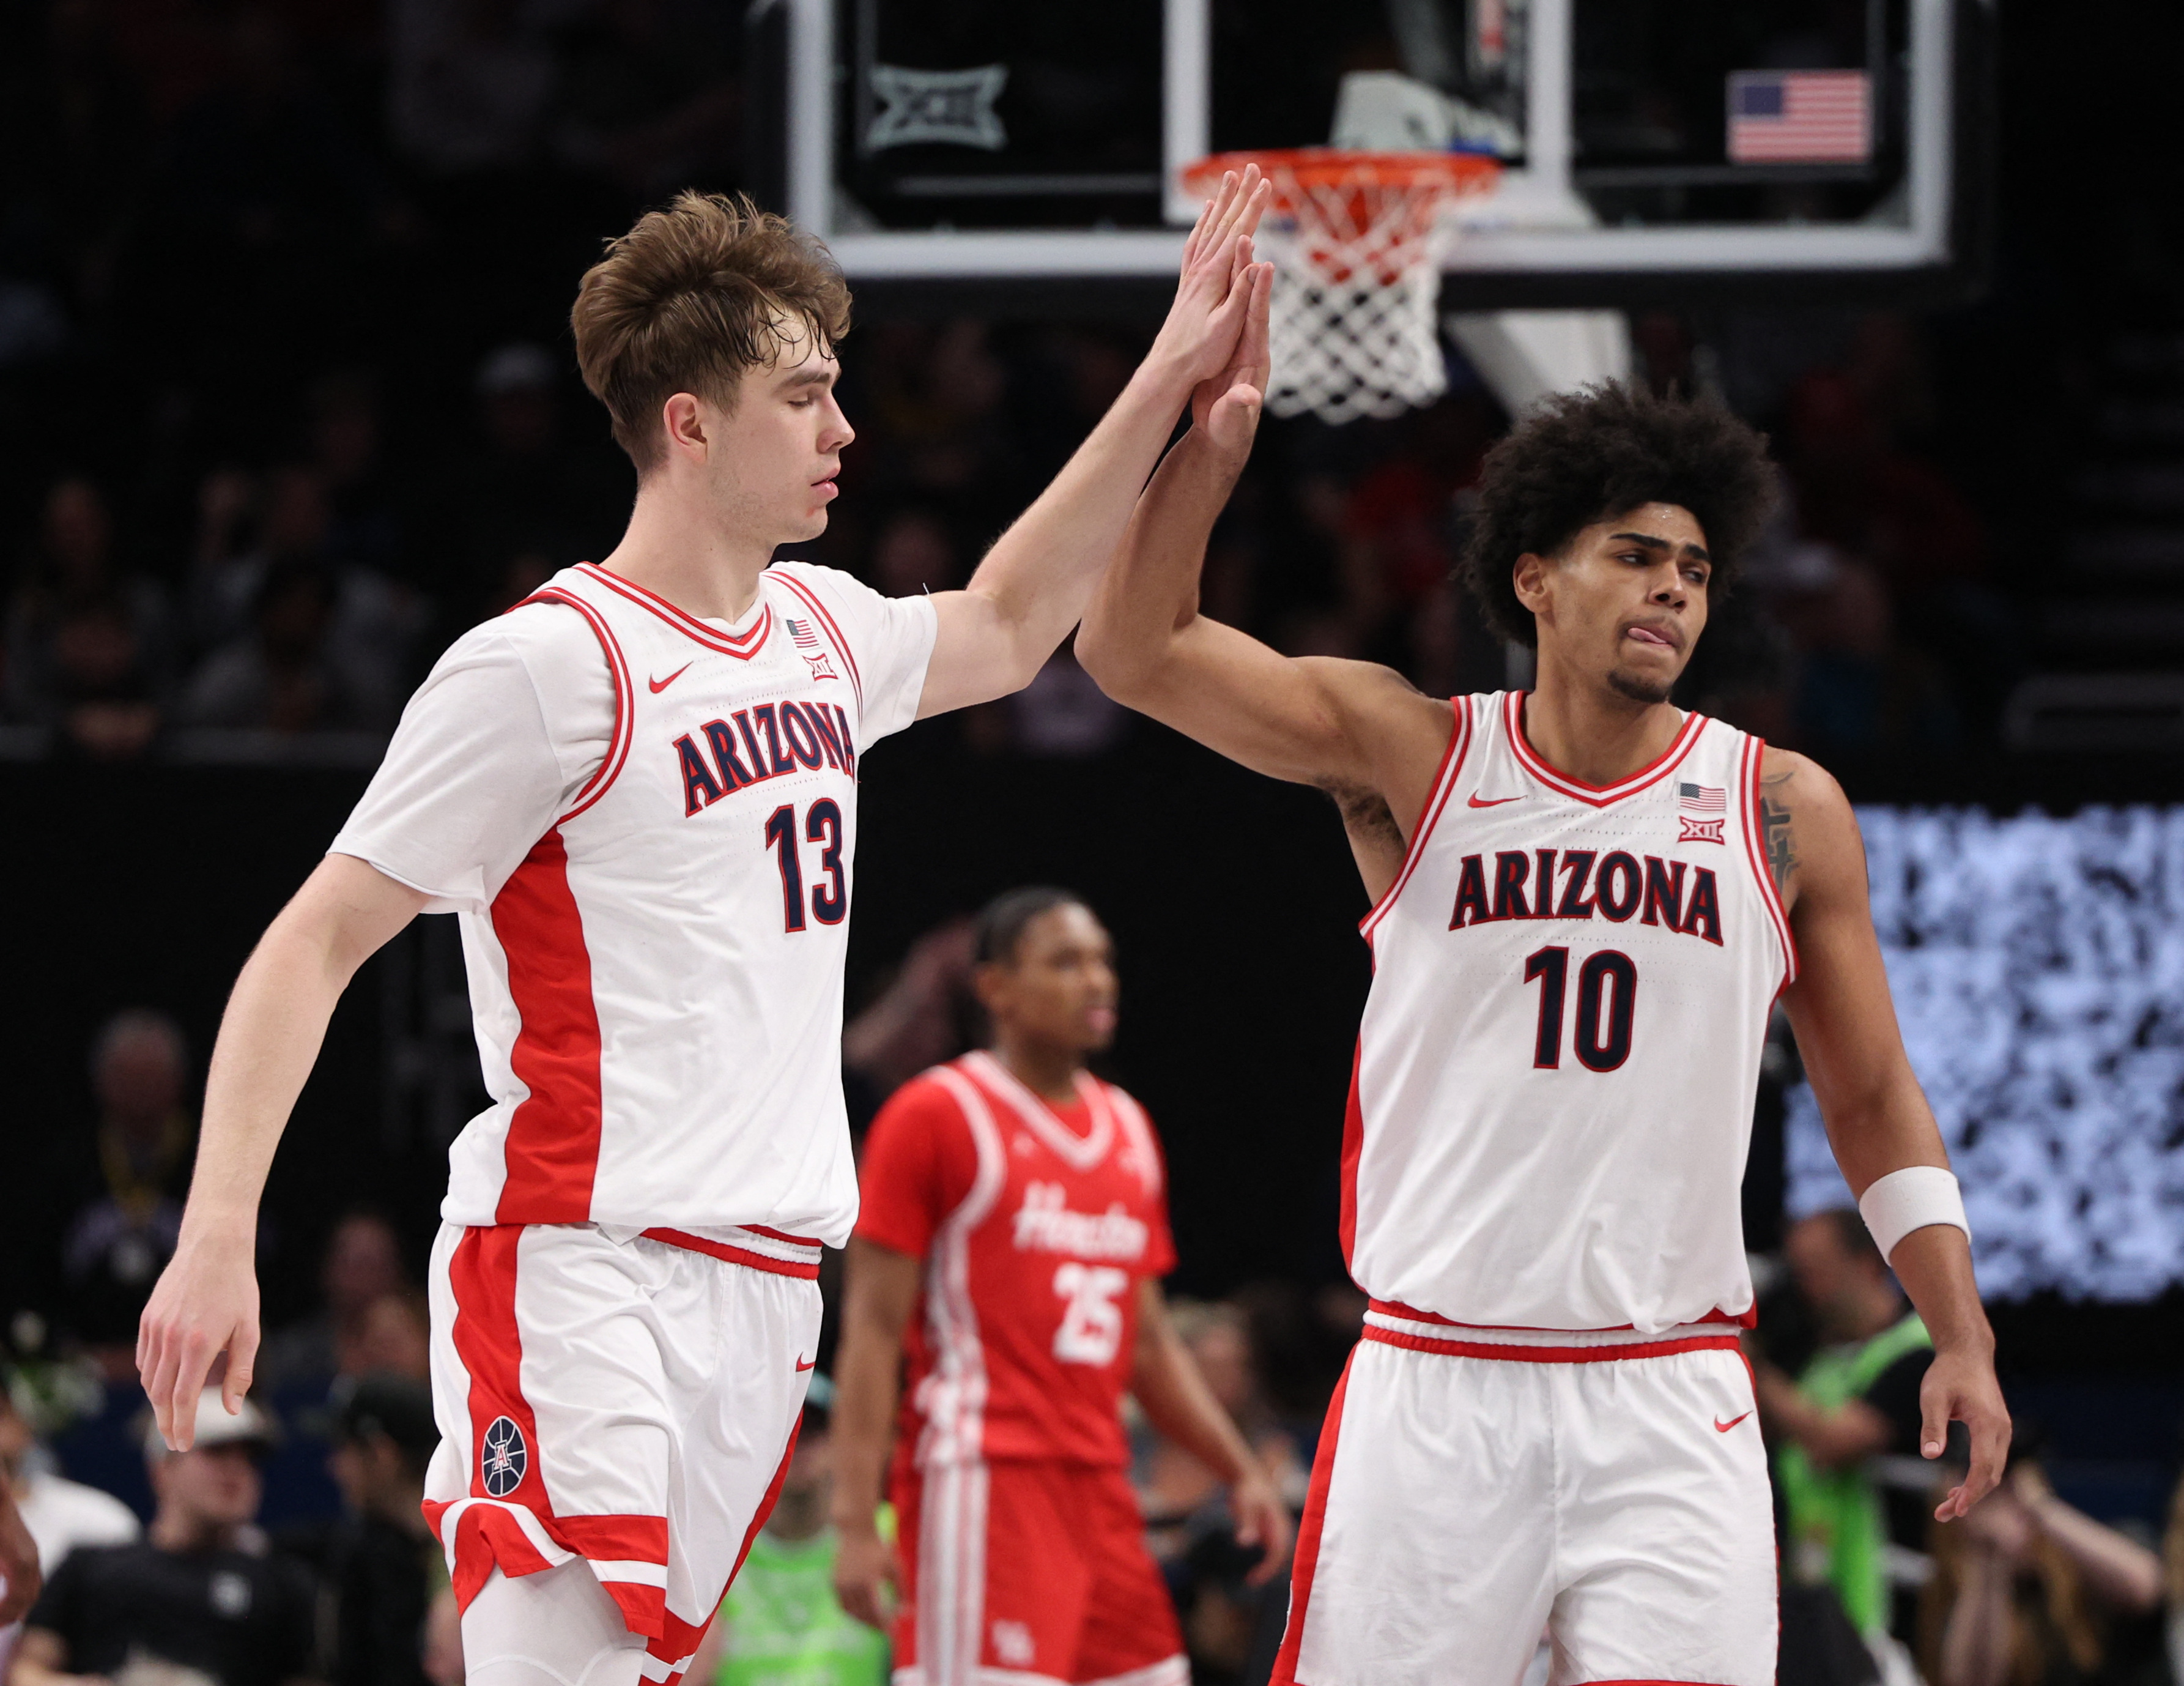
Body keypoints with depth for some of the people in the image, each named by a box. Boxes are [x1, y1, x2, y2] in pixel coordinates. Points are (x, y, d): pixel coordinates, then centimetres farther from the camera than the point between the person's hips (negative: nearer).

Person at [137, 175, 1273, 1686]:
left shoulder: (819, 630, 15)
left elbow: (1005, 629, 36)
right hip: (581, 1267, -8)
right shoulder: (548, 666, -8)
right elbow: (315, 943, -8)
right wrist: (219, 1234, -18)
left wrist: (1172, 379, 32)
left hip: (766, 1285, 8)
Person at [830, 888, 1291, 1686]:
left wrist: (1240, 1471, 15)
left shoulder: (1127, 1130, 17)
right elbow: (873, 1327, -9)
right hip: (982, 1479, -8)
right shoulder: (936, 1116, -4)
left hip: (1099, 1485, 8)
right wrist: (856, 1522, -16)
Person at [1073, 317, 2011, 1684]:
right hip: (1437, 1382, 0)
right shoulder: (1414, 755, 3)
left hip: (1669, 1406, 1)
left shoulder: (1784, 811, 6)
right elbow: (1135, 649, -5)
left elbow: (1874, 1102, 12)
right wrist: (1210, 447, -20)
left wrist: (1962, 1338, 2)